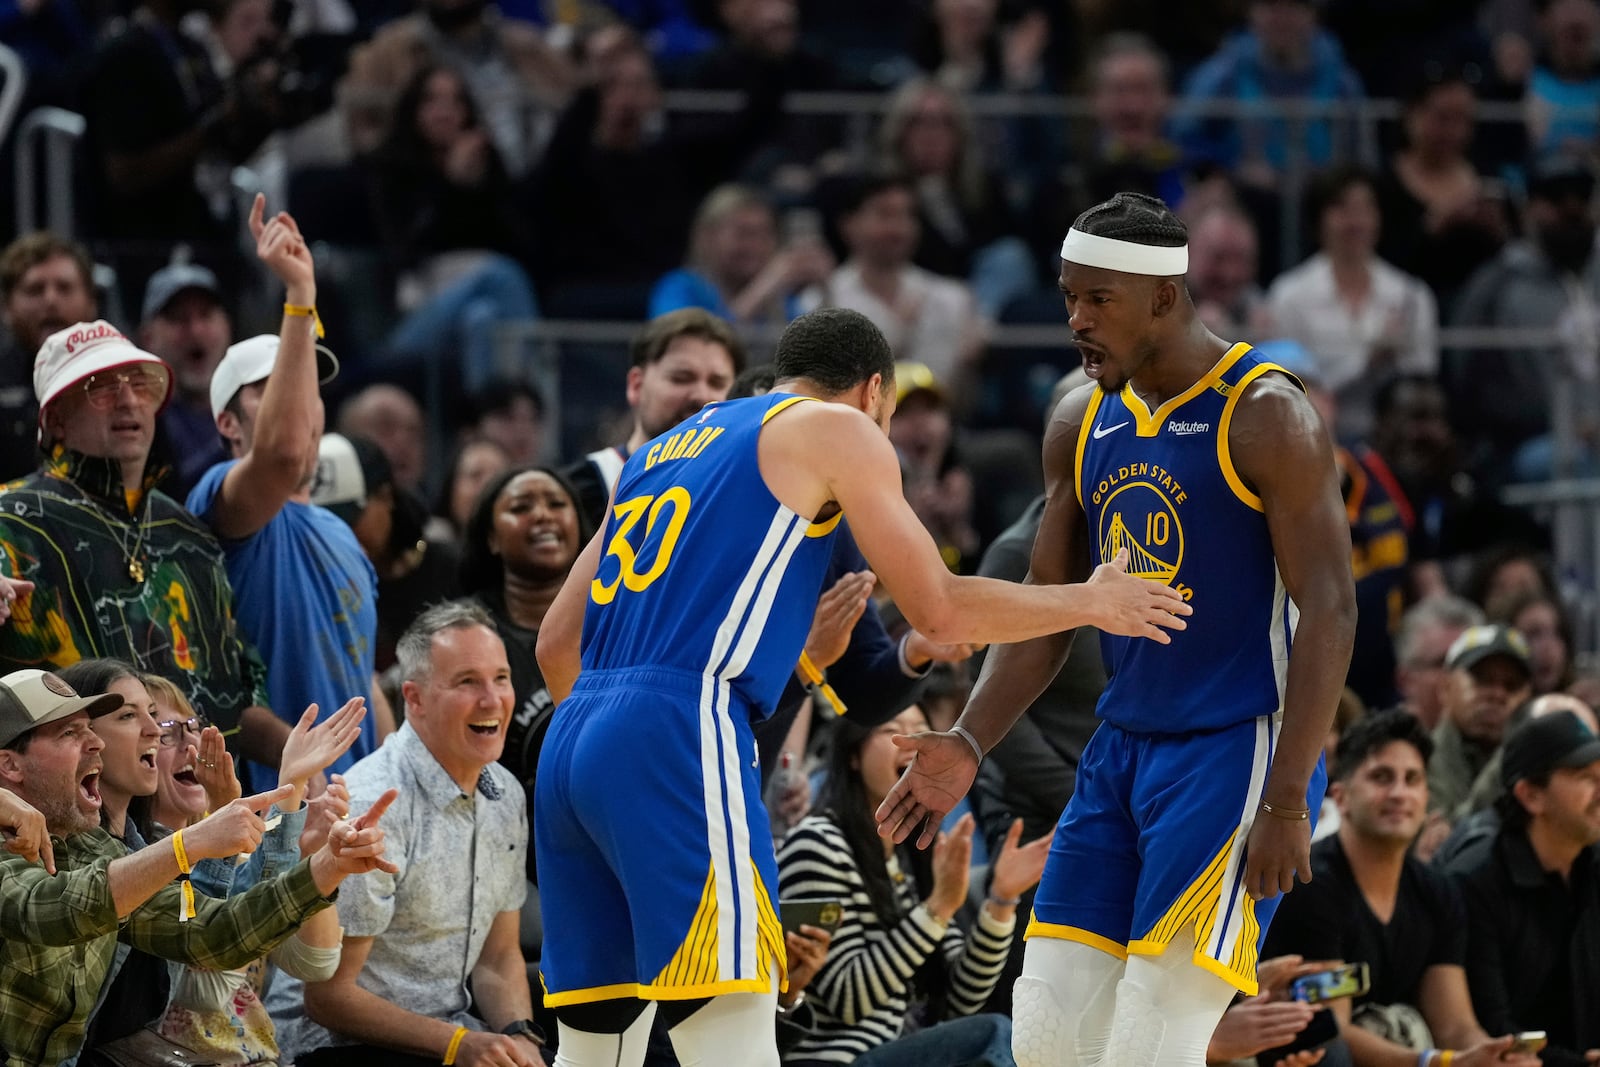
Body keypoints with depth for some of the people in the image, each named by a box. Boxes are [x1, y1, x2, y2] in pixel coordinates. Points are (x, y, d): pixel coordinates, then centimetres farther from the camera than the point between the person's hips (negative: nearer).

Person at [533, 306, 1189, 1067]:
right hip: (676, 733, -8)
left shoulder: (664, 449, 27)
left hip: (570, 744, 8)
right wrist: (1092, 603, 17)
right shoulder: (837, 430, 7)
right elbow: (939, 611, 3)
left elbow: (556, 641, 26)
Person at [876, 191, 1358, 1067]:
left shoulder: (1264, 417, -12)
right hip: (1122, 750, 7)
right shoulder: (1081, 424, 9)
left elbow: (1329, 613, -15)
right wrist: (967, 747, -1)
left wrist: (1287, 801, -22)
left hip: (1237, 750, -7)